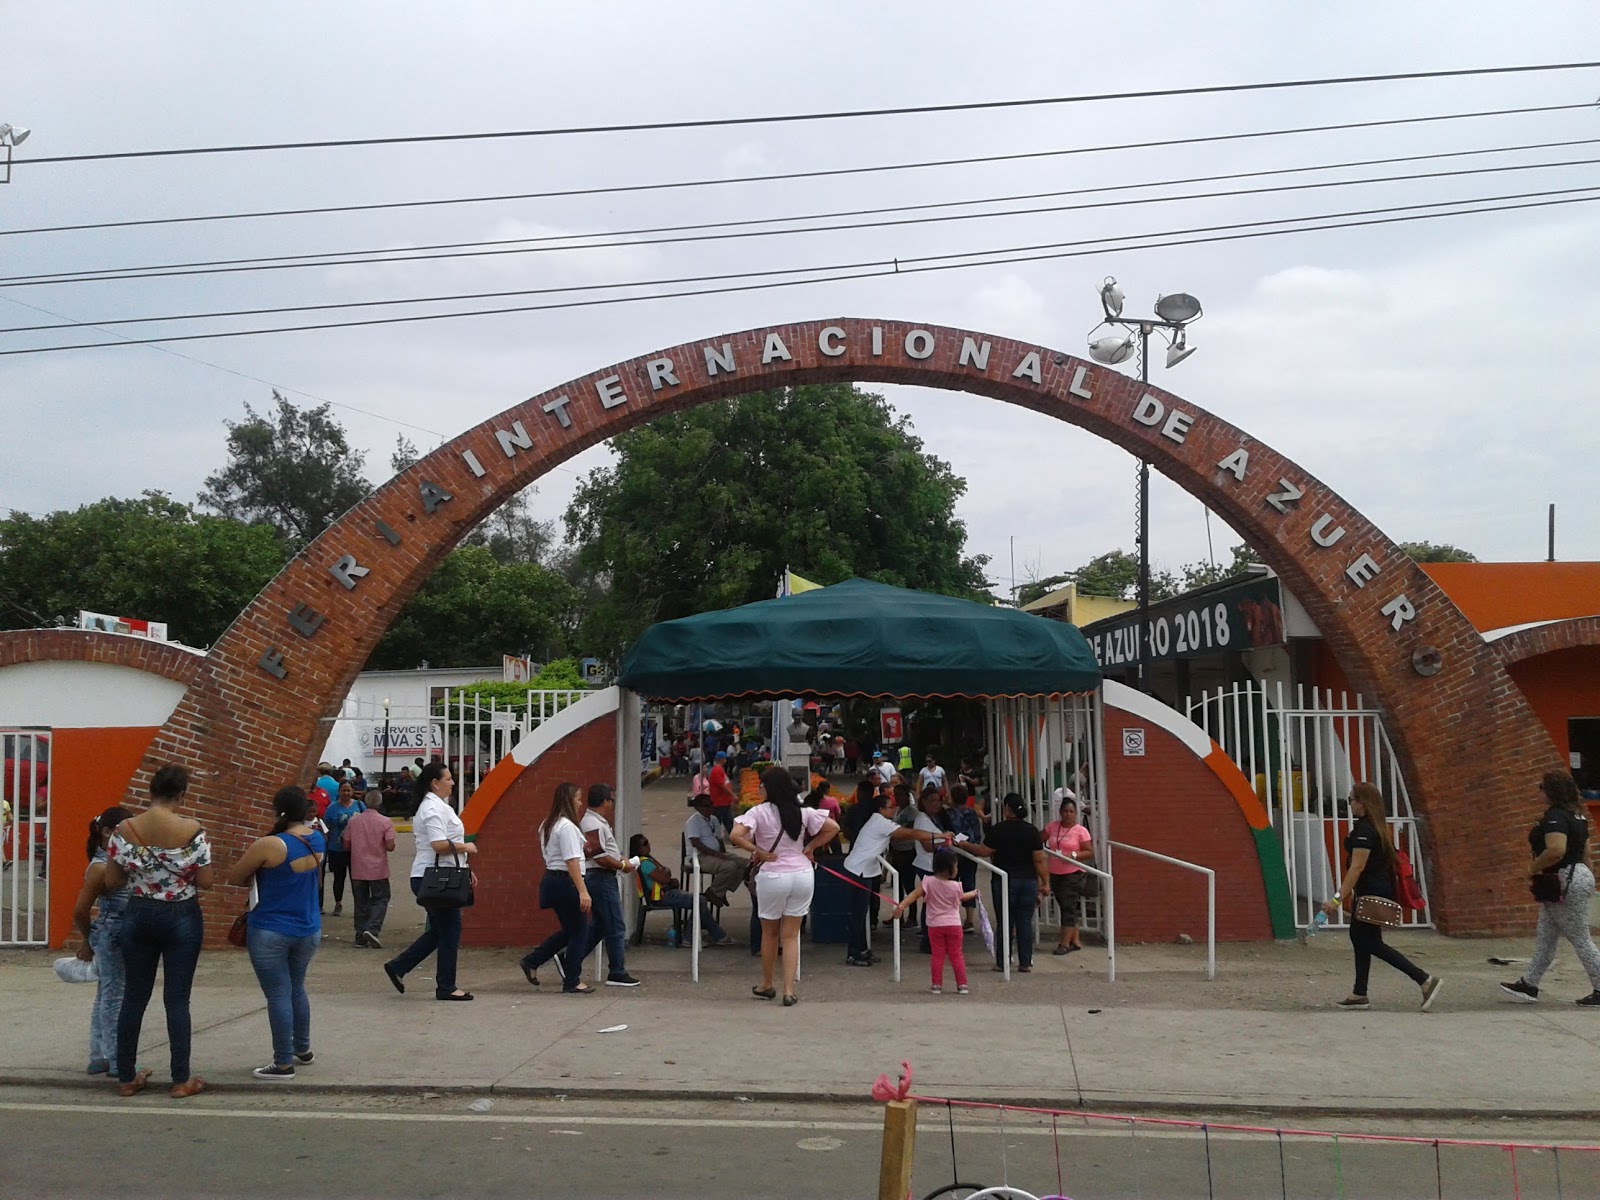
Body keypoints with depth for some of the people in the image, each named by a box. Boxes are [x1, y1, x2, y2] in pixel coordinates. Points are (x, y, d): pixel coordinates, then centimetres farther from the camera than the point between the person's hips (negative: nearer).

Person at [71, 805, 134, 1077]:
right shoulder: (100, 867, -16)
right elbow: (80, 911, -15)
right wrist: (88, 942, 1)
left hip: (123, 937, 9)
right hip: (110, 936, -9)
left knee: (106, 996, 15)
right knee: (114, 996, -2)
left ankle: (99, 1057, 24)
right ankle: (116, 1060, 5)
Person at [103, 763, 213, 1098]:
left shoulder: (124, 829, -5)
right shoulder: (192, 830, -14)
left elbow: (111, 882, -1)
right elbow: (205, 881, -11)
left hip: (138, 916, 3)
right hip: (181, 918, -3)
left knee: (134, 996, 12)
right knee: (177, 999, 2)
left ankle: (126, 1078, 19)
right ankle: (181, 1080, 8)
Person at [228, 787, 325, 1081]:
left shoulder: (269, 845, -19)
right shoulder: (318, 840, 2)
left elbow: (234, 878, -6)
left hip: (270, 932, -7)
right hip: (309, 930, 7)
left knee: (278, 995, 0)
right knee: (297, 988, 22)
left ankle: (283, 1064, 6)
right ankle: (302, 1049, 34)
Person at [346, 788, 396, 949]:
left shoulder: (353, 821, -1)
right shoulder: (385, 821, -11)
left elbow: (346, 845, 3)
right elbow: (390, 846, -14)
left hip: (357, 870, 3)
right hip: (378, 869, -3)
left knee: (361, 902, 12)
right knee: (380, 899, 7)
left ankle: (361, 937, 12)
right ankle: (372, 929, -12)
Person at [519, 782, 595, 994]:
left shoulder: (547, 826, 15)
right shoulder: (567, 826, -16)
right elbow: (572, 861, -21)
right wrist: (582, 891, -23)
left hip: (551, 879, 10)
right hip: (566, 882, -10)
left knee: (569, 930, 18)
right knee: (579, 931, 1)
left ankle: (531, 961, 16)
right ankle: (572, 982, 8)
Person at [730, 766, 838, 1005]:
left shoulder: (759, 812, -10)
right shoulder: (803, 812, 1)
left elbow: (736, 835, -23)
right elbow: (833, 827, 2)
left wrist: (758, 852, -11)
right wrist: (810, 847, 6)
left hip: (772, 876, -3)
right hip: (802, 873, 3)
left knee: (770, 932, 17)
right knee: (791, 935, 9)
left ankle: (766, 985, 31)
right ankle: (789, 991, 3)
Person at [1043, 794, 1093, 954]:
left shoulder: (1081, 831, -6)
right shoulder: (1052, 827, 6)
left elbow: (1090, 853, -9)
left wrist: (1073, 855, -21)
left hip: (1073, 875, -5)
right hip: (1055, 874, 5)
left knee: (1068, 908, -8)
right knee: (1066, 908, 11)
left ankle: (1065, 943, -2)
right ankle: (1075, 941, 20)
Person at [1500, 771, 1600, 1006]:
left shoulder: (1555, 816, -19)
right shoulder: (1576, 815, 14)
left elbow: (1556, 850, -33)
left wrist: (1533, 867, -18)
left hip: (1566, 883, -11)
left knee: (1580, 939, -2)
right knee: (1544, 937, 11)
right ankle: (1528, 986, 14)